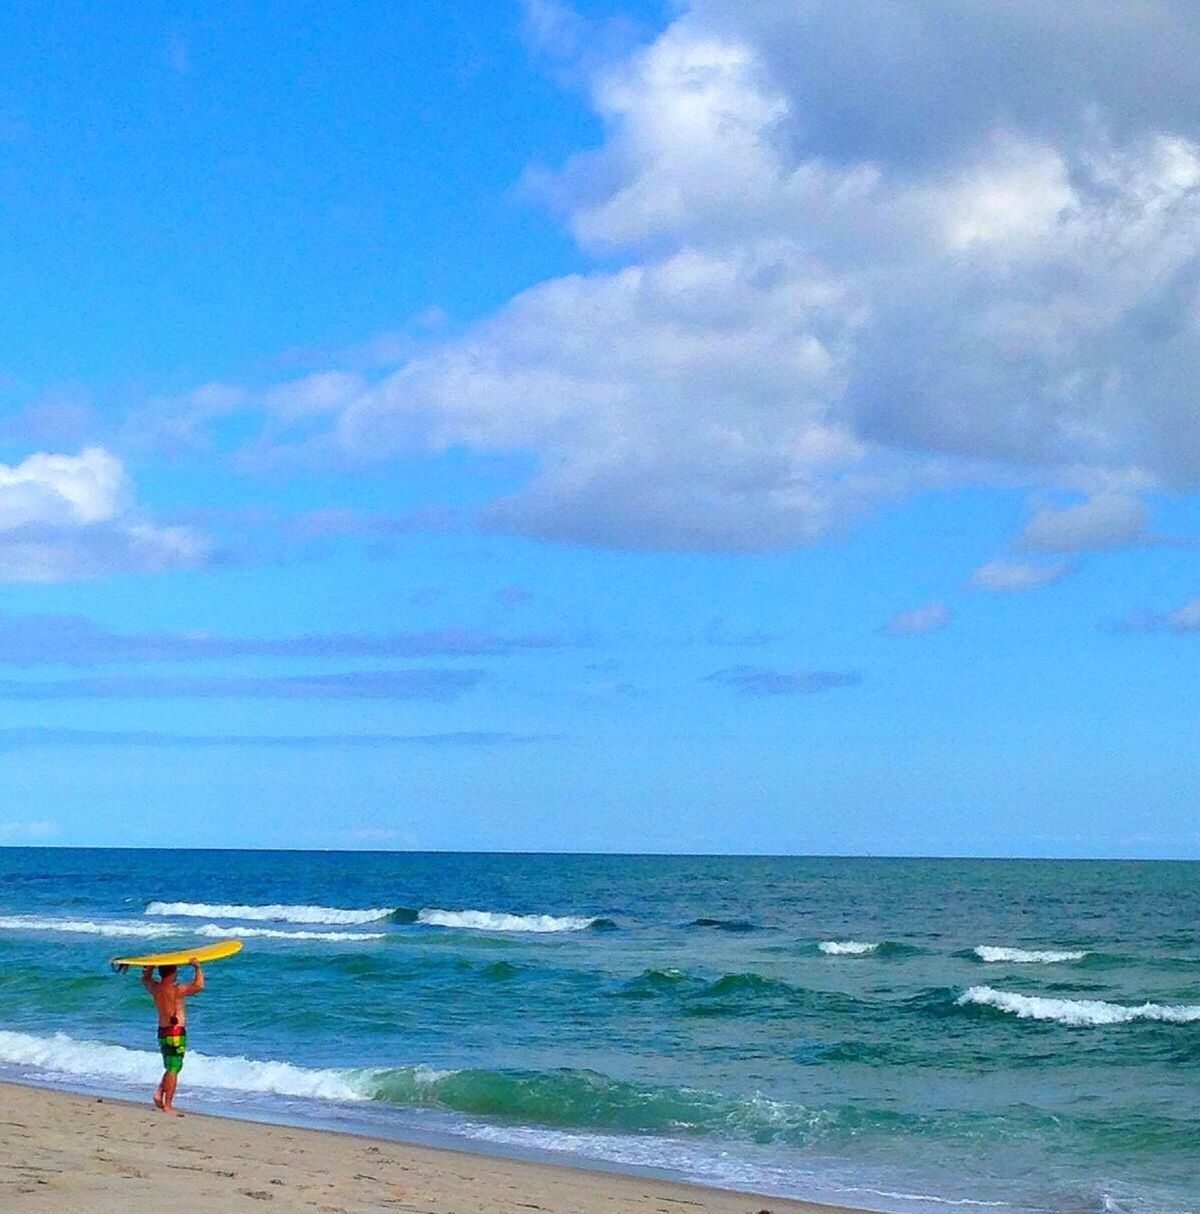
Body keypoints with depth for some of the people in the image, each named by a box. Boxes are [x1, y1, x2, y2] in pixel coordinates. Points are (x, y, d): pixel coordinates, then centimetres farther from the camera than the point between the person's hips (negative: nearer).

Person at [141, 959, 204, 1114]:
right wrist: (197, 967, -15)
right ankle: (168, 1106, -1)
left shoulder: (155, 988, 3)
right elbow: (198, 985, -27)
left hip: (162, 1031, 7)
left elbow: (145, 978, 26)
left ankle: (159, 1093, 6)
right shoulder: (176, 989, -18)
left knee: (171, 1068, 22)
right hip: (176, 1032, -7)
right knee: (173, 1070, -2)